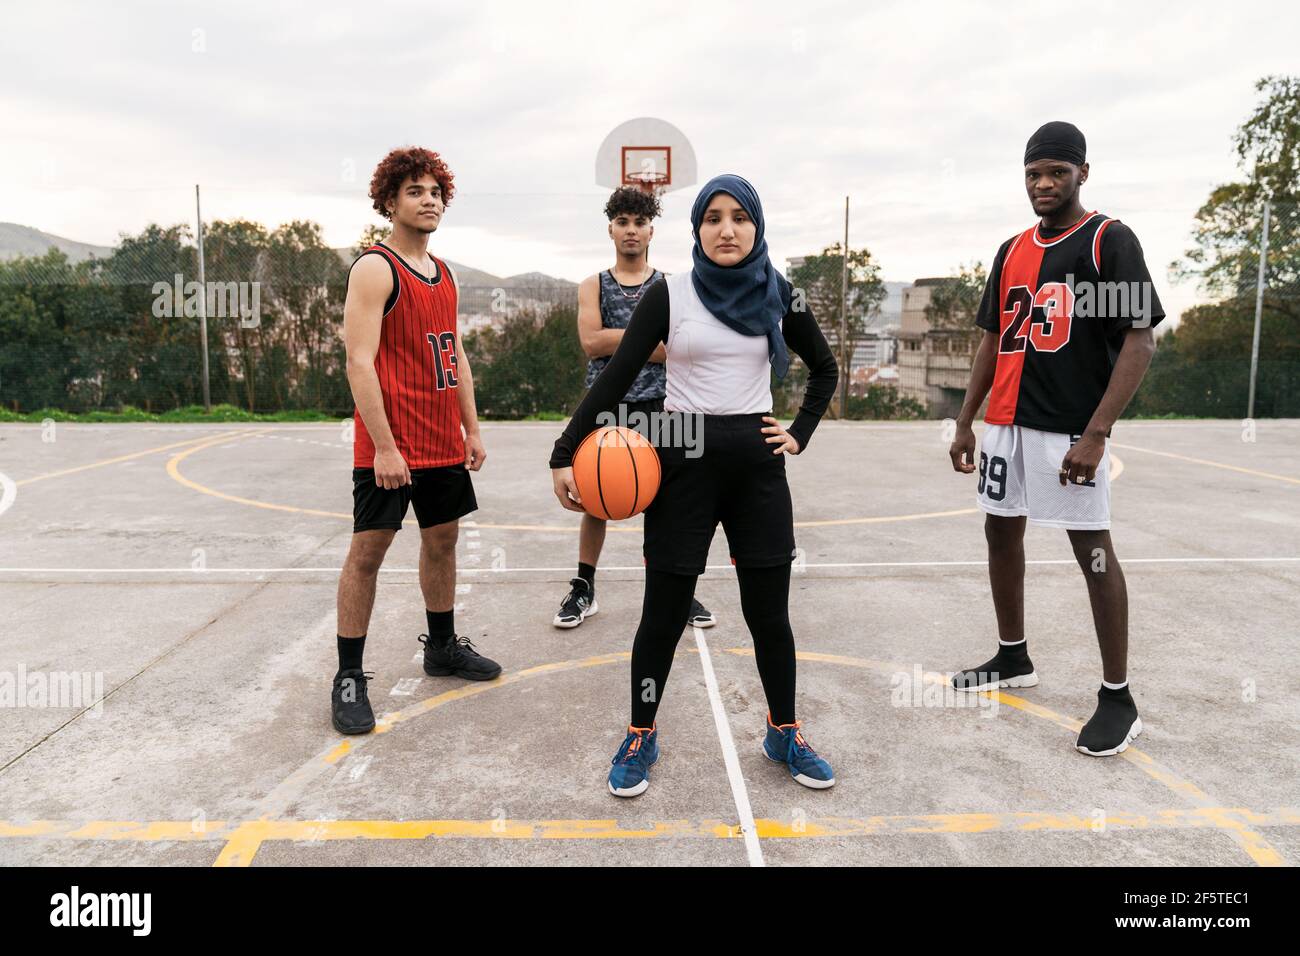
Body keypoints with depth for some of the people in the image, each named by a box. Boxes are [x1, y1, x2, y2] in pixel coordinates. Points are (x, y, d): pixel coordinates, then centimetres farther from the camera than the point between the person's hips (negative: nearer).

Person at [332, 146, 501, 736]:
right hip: (388, 446, -8)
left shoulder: (443, 273, 15)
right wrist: (384, 446, -21)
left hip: (442, 442, 8)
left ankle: (442, 646, 32)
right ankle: (349, 677, 10)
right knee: (367, 550, -1)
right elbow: (360, 362, -17)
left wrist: (471, 430, 14)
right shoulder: (375, 269, -10)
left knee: (443, 538, 16)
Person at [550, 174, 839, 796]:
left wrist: (800, 434, 6)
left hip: (756, 463, 2)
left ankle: (784, 733, 29)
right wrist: (565, 454, -11)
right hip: (684, 461, -2)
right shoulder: (669, 294, -2)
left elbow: (824, 369, 18)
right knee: (664, 612, 3)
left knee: (769, 611, 8)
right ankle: (641, 737, 23)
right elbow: (615, 377, -5)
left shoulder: (777, 296, 5)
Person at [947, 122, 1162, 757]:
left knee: (1093, 551, -3)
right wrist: (965, 422, 11)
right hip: (1006, 423, 7)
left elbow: (1140, 342, -13)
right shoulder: (1010, 252, 13)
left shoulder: (1110, 241, -7)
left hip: (1070, 429, -7)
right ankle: (1013, 659, 31)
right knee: (1002, 533, 13)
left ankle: (1118, 699, 9)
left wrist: (1094, 434, -20)